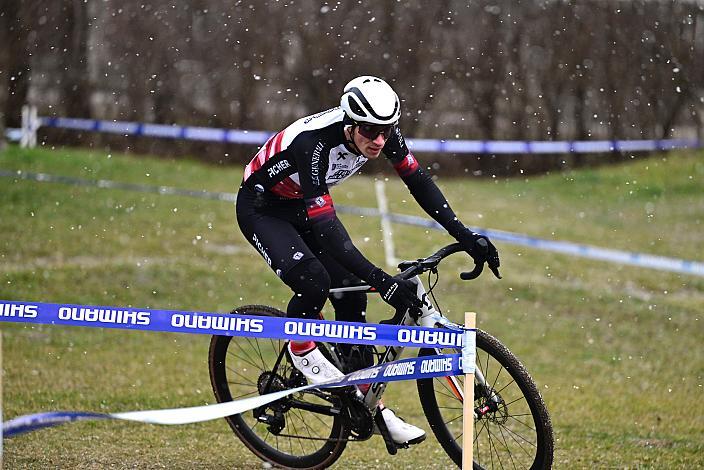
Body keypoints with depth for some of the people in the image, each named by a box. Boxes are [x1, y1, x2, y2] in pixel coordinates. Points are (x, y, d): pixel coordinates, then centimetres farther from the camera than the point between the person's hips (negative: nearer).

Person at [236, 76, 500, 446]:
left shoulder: (382, 130, -21)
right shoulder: (313, 142, -40)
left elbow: (418, 180, -9)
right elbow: (325, 229, -42)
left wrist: (466, 236, -16)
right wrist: (381, 281, -47)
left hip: (303, 205, 7)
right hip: (261, 209, -7)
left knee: (351, 296, -3)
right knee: (314, 281, -30)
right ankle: (301, 349, 1)